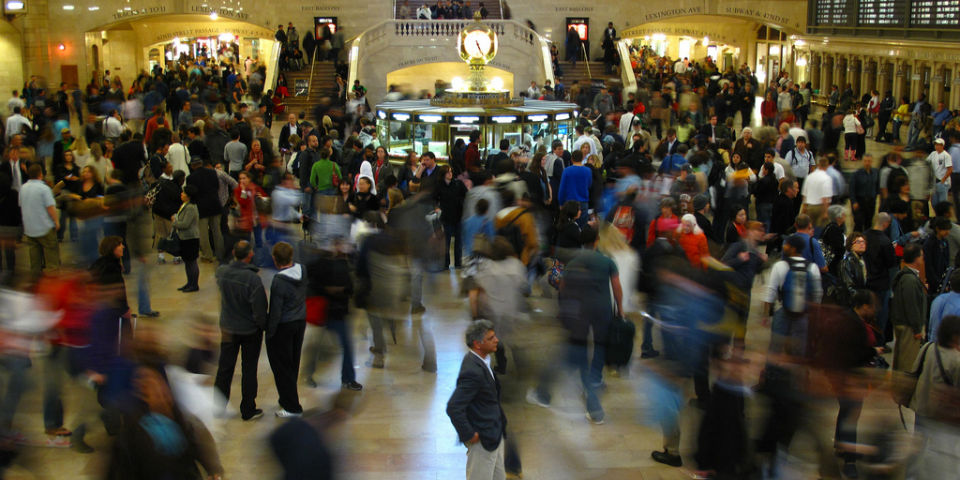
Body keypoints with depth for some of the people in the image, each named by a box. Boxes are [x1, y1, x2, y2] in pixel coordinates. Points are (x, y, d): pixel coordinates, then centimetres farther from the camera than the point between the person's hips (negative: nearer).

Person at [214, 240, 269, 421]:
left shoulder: (221, 272, -13)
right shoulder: (252, 279, -27)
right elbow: (259, 309, -21)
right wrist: (264, 326, -5)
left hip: (227, 328, 4)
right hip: (250, 331, -4)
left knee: (225, 368, 18)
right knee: (249, 370, 10)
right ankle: (248, 410, 20)